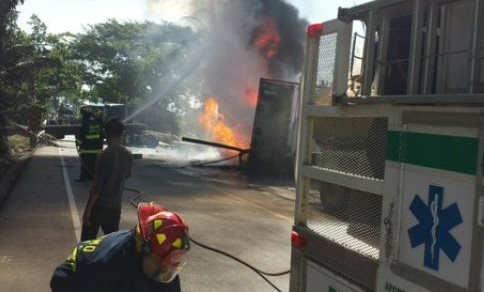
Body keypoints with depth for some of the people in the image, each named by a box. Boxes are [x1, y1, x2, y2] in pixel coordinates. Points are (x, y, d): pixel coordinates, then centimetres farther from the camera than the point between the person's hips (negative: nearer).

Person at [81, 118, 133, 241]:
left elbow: (97, 185, -18)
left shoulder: (105, 155, -17)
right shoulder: (128, 155, 1)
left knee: (87, 241, 5)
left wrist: (87, 210, -13)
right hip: (115, 206, 5)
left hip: (99, 206, -5)